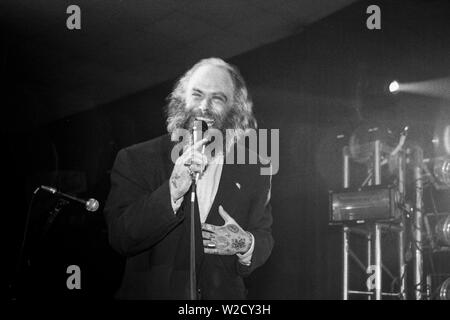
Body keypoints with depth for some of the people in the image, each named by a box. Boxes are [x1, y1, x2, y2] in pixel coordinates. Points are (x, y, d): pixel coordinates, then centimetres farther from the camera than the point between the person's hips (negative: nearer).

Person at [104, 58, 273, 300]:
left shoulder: (253, 172, 2)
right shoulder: (135, 160, -4)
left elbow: (264, 238, 8)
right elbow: (120, 239, -11)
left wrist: (246, 245, -13)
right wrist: (172, 191, -23)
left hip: (225, 294, 2)